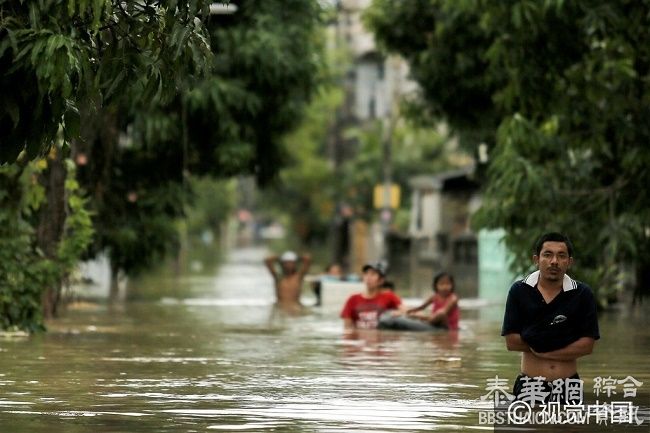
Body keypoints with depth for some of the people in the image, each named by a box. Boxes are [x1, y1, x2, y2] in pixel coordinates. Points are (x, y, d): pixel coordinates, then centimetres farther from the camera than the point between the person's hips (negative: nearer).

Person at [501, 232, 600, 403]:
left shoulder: (582, 294, -1)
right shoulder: (519, 291, -1)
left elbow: (587, 345, -6)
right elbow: (511, 341, -6)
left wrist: (541, 351, -12)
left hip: (567, 386, 1)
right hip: (529, 384, -1)